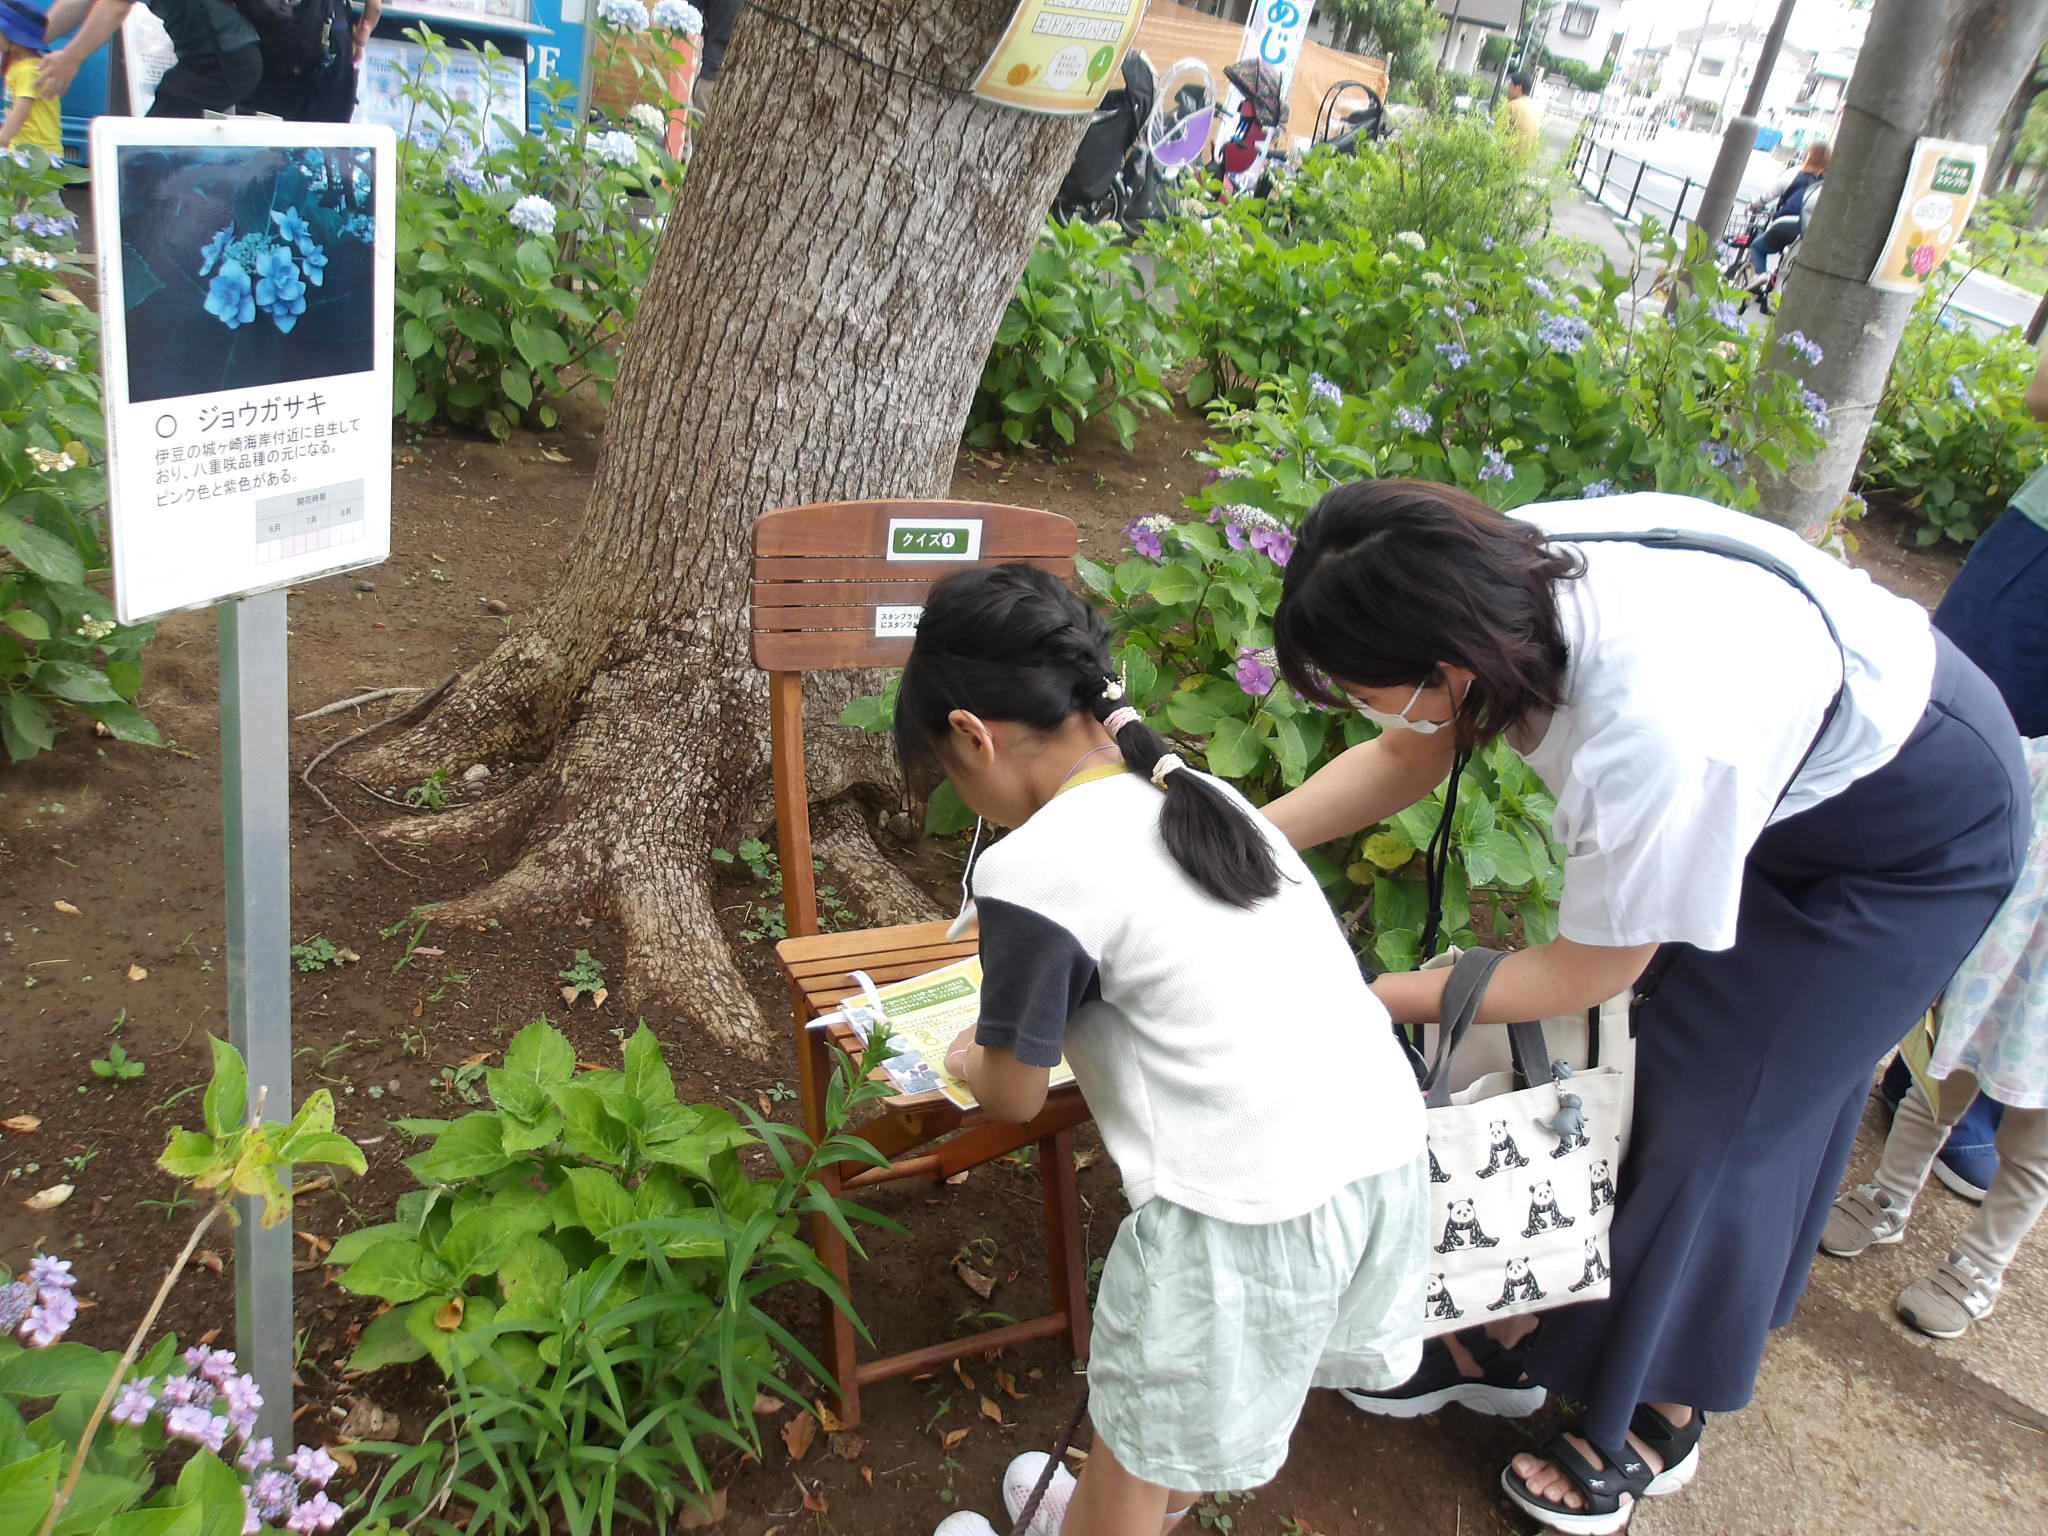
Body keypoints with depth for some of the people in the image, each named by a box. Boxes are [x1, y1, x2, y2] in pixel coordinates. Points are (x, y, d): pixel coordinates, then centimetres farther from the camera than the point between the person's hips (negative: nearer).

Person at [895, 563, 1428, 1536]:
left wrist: (970, 1061, 22)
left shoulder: (1032, 871, -12)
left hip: (1244, 1204, -8)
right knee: (1217, 1406, 30)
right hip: (1385, 1152, 8)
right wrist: (1035, 1032, 27)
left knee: (1136, 1448, 20)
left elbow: (1013, 1097, 0)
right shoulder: (1205, 794, 10)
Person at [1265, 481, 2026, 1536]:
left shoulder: (1653, 737, -44)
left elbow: (1585, 974, -26)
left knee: (1717, 1110, 0)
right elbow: (1406, 758, -5)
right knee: (1615, 1063, 9)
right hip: (1784, 768, 7)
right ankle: (1514, 1340, 26)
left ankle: (1662, 1419, 23)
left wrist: (1384, 999, -16)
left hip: (1917, 831, -7)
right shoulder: (1501, 581, -24)